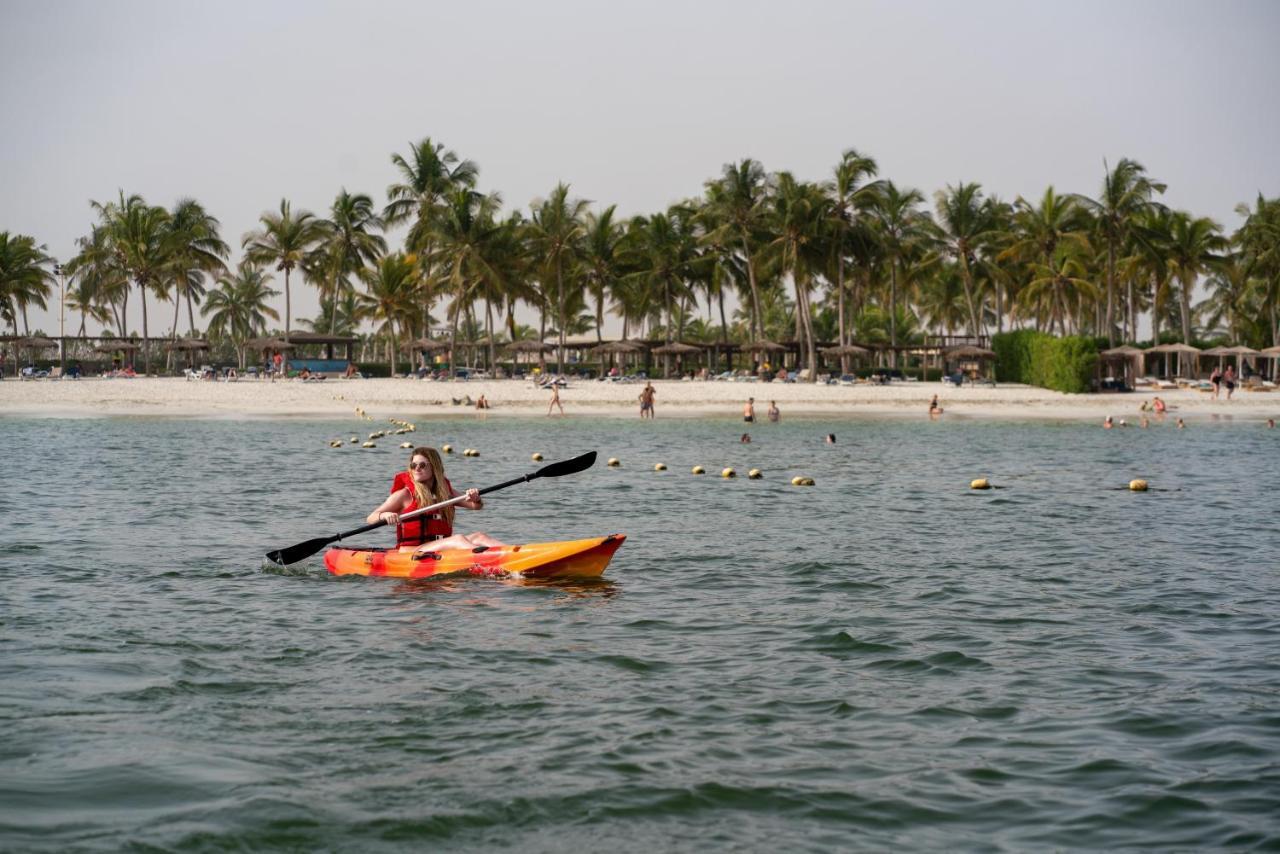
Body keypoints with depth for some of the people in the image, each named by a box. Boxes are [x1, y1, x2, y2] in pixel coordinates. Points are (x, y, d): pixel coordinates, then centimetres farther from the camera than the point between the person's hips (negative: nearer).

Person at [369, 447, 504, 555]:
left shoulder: (445, 491, 17)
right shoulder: (405, 494, 3)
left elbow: (476, 506, 15)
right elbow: (370, 519, -3)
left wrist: (476, 498, -8)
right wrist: (384, 515, -26)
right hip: (411, 551, -5)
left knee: (479, 536, -19)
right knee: (458, 539, -29)